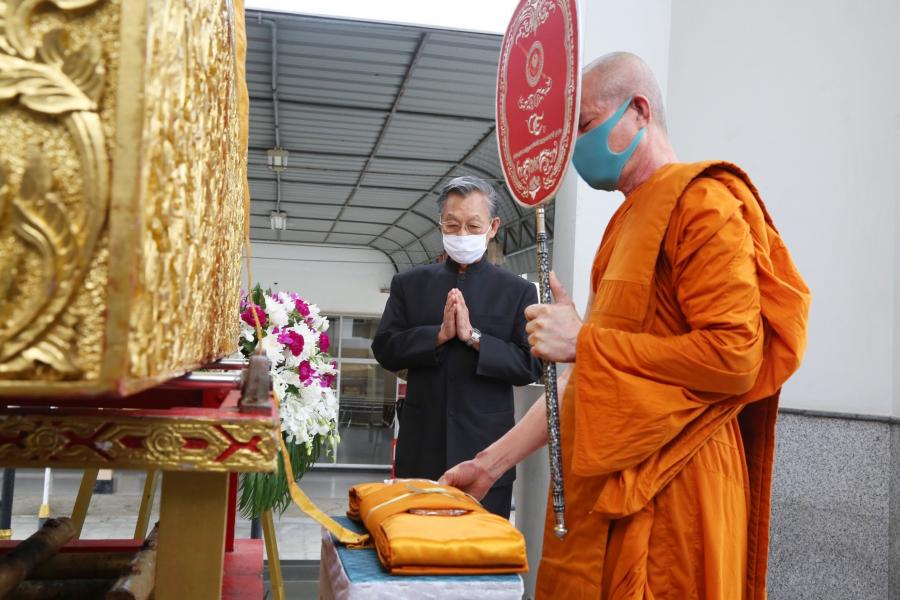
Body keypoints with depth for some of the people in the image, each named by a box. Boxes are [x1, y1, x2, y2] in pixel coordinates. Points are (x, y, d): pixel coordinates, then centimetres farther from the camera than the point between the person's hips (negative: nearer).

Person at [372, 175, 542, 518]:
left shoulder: (518, 292, 3)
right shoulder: (410, 284, 9)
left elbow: (530, 366, -4)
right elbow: (385, 351, 1)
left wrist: (474, 337, -14)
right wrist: (439, 335, -13)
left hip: (486, 451, -1)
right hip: (421, 450, 2)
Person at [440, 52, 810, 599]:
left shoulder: (702, 203, -10)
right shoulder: (628, 221, 15)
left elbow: (734, 357, -20)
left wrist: (582, 341, -15)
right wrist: (491, 462, 11)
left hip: (666, 497, -8)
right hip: (603, 489, 8)